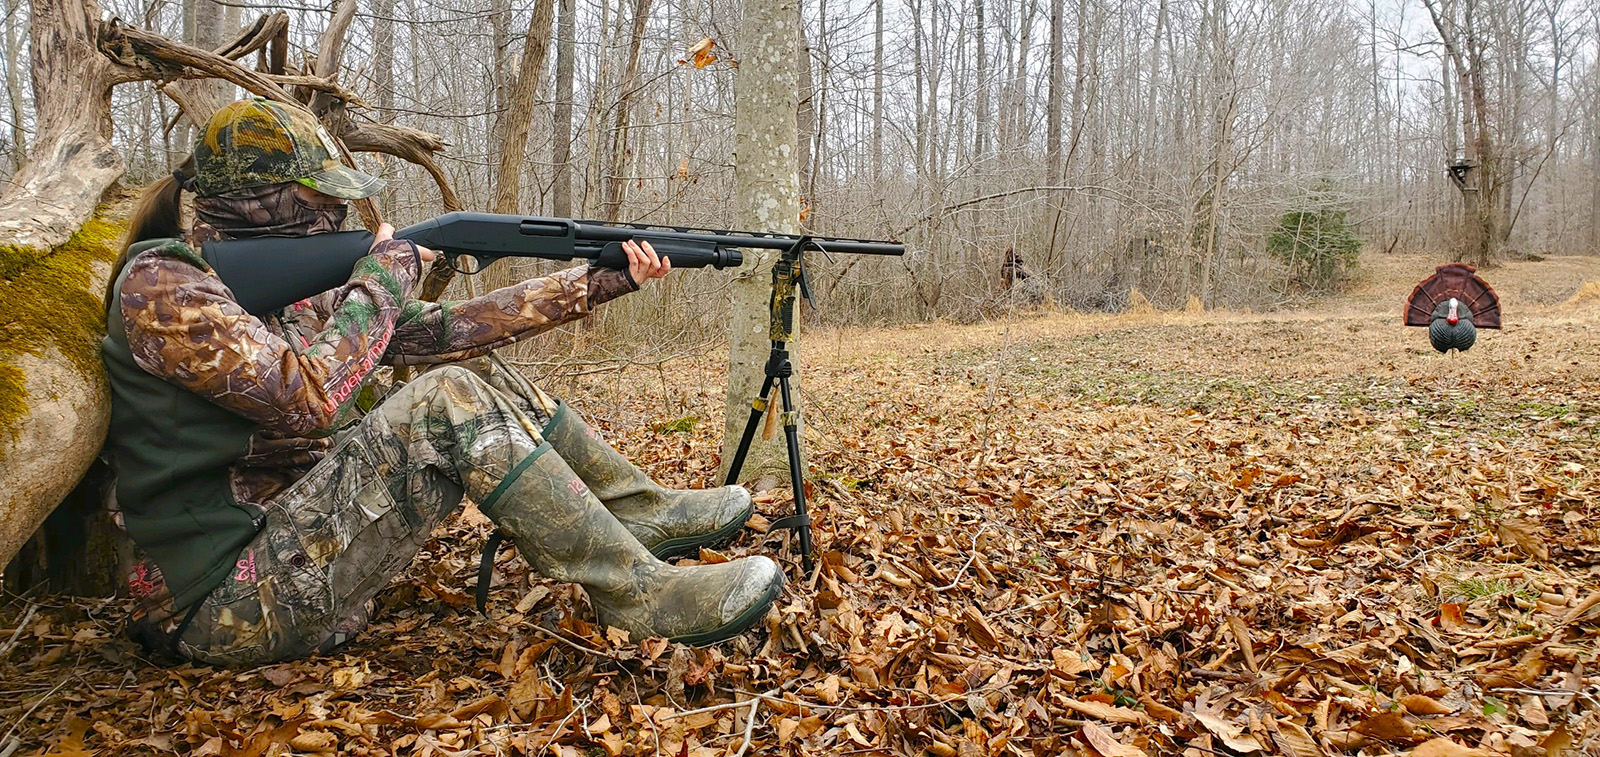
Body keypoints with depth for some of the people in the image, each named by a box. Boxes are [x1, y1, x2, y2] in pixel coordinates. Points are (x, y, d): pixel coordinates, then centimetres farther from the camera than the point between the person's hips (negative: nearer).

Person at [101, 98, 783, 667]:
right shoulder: (160, 283, -14)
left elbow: (446, 329, 7)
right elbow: (306, 397, -28)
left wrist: (603, 280, 5)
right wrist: (385, 273, -13)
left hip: (300, 532, 8)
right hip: (234, 599, -8)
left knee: (475, 374, 3)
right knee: (451, 403, -25)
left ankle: (646, 517, 7)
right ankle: (643, 595, -22)